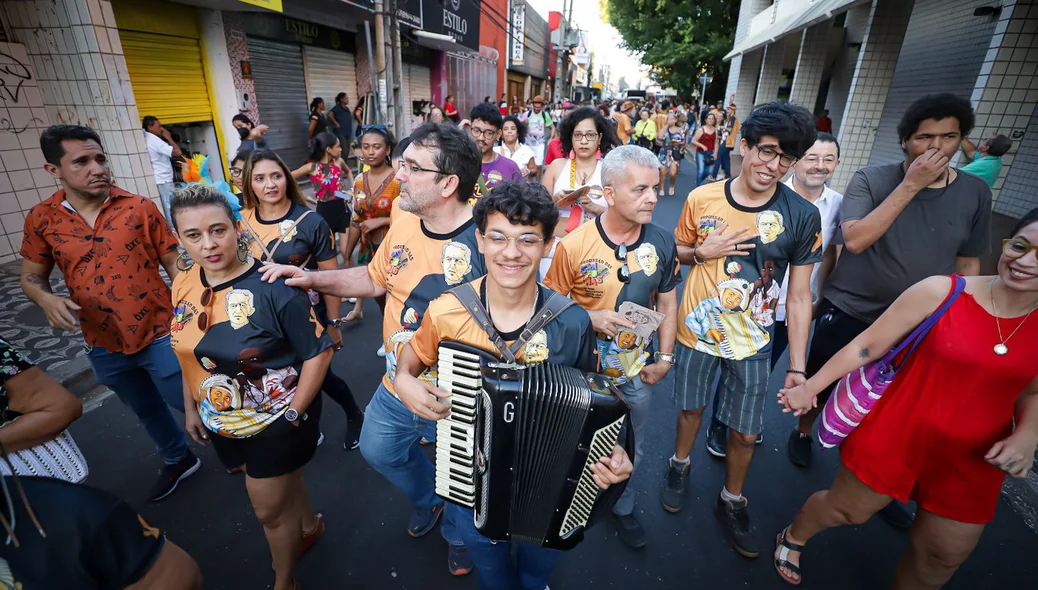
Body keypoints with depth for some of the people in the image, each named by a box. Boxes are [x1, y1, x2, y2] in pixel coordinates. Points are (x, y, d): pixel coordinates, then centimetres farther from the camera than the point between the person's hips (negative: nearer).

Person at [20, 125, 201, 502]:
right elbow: (31, 277, 7)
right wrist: (47, 299, -16)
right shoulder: (41, 219, -3)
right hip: (104, 346, 4)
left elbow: (173, 262, -7)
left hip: (159, 335, -4)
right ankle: (178, 461, 49)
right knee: (147, 411, 24)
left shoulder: (140, 207, -10)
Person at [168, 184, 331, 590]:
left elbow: (318, 351, -22)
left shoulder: (272, 286, -26)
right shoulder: (184, 286, -5)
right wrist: (191, 408, 12)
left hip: (275, 421, -6)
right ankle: (309, 525, 58)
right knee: (279, 485, 27)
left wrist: (294, 414, -20)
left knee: (269, 510, 12)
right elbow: (191, 352, 9)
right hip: (222, 423, 6)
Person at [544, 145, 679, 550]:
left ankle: (624, 507, 51)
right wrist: (590, 318, -26)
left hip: (638, 372, 3)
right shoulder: (573, 245, -21)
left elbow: (667, 304, 1)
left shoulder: (662, 243, -10)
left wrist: (665, 358, -1)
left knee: (632, 450, 22)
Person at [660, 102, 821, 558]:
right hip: (696, 330, 1)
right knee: (691, 407, 20)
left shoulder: (802, 217, -12)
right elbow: (677, 252, 6)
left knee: (745, 433, 11)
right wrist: (702, 252, -18)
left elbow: (799, 296, -7)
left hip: (752, 342, 0)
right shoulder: (702, 198, -10)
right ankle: (680, 465, 49)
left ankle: (731, 502, 39)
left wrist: (797, 366, -8)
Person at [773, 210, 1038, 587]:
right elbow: (866, 346, -13)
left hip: (972, 463, 4)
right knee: (846, 509, 16)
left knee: (944, 555, 19)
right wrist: (809, 387, -11)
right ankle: (792, 538, 46)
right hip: (896, 436, -3)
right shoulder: (941, 292, -17)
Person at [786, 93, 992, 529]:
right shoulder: (870, 179, -11)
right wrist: (910, 185, -26)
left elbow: (968, 265, 7)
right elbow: (854, 239, -26)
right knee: (820, 388, 14)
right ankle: (802, 433, 44)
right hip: (848, 312, -3)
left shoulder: (975, 193, -1)